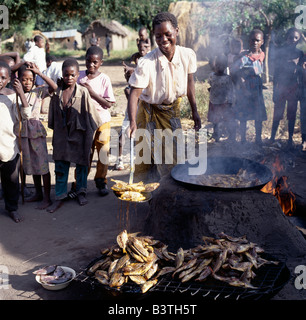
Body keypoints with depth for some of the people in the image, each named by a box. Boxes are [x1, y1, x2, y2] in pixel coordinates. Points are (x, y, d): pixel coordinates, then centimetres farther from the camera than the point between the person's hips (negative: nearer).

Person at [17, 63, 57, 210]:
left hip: (36, 131, -4)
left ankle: (47, 198, 8)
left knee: (42, 165, -1)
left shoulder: (38, 92, -7)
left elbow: (54, 87, -19)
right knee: (31, 164, 16)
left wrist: (39, 72, -19)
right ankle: (38, 193, 30)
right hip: (23, 132, 4)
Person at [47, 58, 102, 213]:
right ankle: (60, 197, 14)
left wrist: (91, 130, 0)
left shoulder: (83, 92, -10)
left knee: (81, 163, 11)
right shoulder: (57, 92, -2)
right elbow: (53, 114, 9)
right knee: (60, 166, 4)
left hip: (80, 133, -2)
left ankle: (81, 192, 30)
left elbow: (90, 112, -3)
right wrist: (54, 128, 14)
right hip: (62, 134, 2)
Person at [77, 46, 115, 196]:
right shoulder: (79, 76, 1)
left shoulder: (104, 79, -6)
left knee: (103, 152, 4)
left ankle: (101, 181, 21)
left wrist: (92, 92, -18)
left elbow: (109, 104, -10)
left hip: (102, 120, -1)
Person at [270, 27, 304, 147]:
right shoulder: (281, 52, 2)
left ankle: (290, 139, 14)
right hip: (281, 87, -2)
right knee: (277, 114, -2)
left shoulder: (300, 54, 8)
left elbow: (301, 72, 10)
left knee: (292, 115, 6)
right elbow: (276, 72, 2)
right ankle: (272, 138, 6)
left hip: (294, 88, 2)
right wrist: (275, 90, -1)